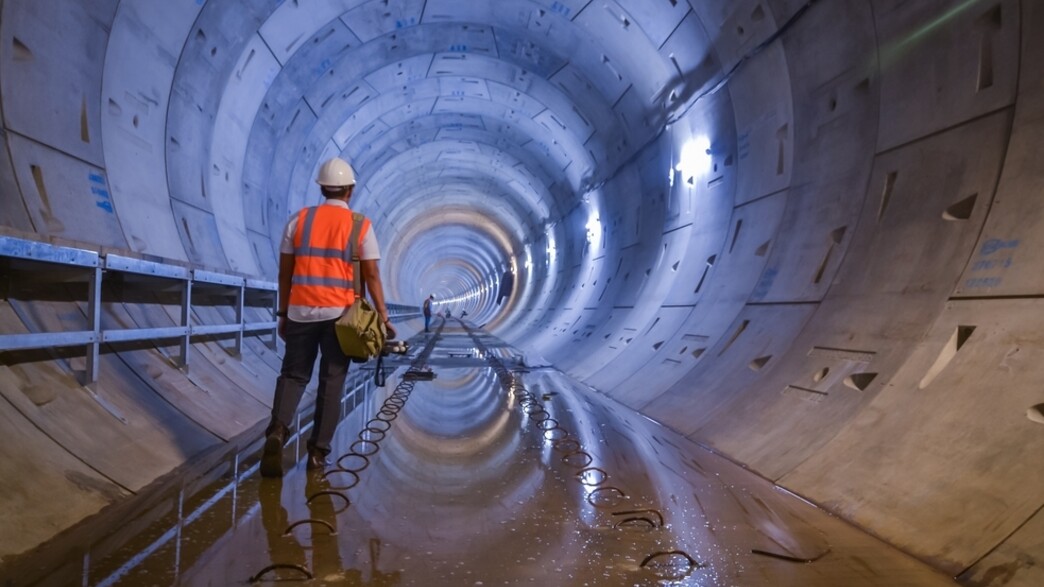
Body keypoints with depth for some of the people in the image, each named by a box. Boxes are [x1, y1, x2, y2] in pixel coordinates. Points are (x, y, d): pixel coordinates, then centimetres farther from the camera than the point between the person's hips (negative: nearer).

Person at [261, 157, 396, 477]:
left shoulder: (299, 220, 5)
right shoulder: (360, 226, -1)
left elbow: (285, 272, 5)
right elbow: (371, 275, -5)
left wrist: (283, 313, 13)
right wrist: (383, 316, 0)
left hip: (301, 312, 2)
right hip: (340, 314, -1)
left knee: (293, 375, 12)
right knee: (331, 382, 8)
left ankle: (278, 430, -10)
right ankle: (318, 450, 10)